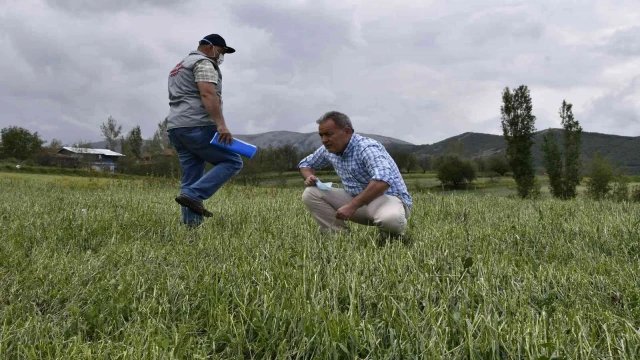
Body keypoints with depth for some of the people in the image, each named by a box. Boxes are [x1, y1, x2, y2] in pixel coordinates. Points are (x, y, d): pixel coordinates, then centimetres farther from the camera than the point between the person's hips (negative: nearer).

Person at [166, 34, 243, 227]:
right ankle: (193, 195, -17)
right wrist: (220, 124, -26)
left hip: (176, 128, 10)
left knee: (191, 178, 8)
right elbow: (208, 94, -17)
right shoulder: (204, 63, -2)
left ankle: (191, 223, 3)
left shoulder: (178, 67, 30)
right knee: (232, 162, -5)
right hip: (197, 126, -10)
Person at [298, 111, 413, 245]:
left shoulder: (367, 148, -24)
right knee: (311, 194, -7)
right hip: (358, 199, 7)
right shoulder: (328, 149, 0)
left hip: (389, 198, -7)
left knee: (390, 219, -43)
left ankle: (393, 234, -7)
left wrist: (352, 206, -40)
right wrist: (309, 176, -6)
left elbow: (383, 180, -41)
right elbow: (305, 163, 18)